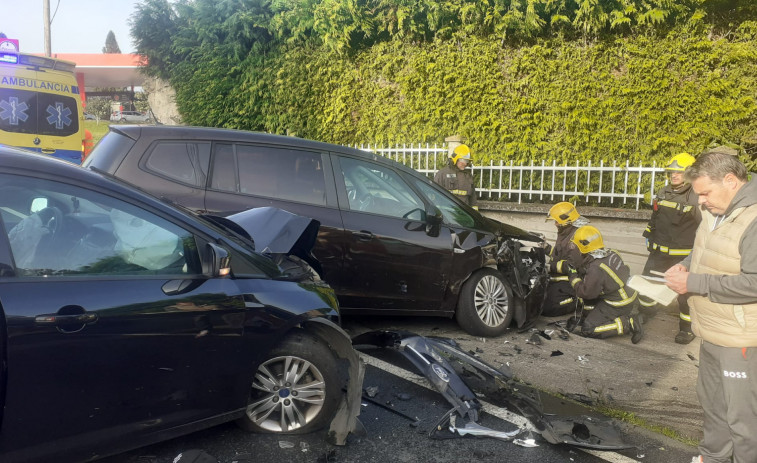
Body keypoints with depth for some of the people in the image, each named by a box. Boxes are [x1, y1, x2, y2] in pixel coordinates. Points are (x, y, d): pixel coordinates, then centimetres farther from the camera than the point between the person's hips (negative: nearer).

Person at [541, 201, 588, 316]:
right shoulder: (565, 234, 14)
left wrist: (552, 266, -22)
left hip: (567, 283, -11)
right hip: (558, 280, 11)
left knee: (547, 310, -17)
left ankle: (580, 300, 1)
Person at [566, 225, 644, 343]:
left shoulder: (596, 269, -27)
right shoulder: (610, 253, -1)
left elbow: (586, 293, -17)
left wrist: (574, 278, -4)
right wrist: (577, 267, 5)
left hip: (619, 306, -9)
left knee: (588, 330, -5)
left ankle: (628, 324, -8)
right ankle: (586, 316, 22)